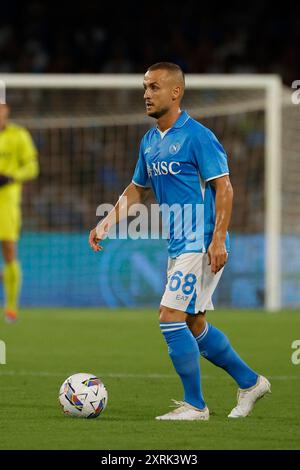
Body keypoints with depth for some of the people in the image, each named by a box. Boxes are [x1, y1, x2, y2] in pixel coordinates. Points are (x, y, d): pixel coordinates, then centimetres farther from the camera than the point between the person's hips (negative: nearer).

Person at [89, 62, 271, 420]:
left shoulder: (197, 136, -13)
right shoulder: (149, 141, 12)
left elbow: (223, 188, -15)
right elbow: (136, 190, 23)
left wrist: (218, 240, -22)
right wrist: (106, 224, 12)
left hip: (201, 243, -9)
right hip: (178, 244, 9)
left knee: (171, 317, -13)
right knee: (194, 325, 14)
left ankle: (194, 405, -4)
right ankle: (250, 383, 29)